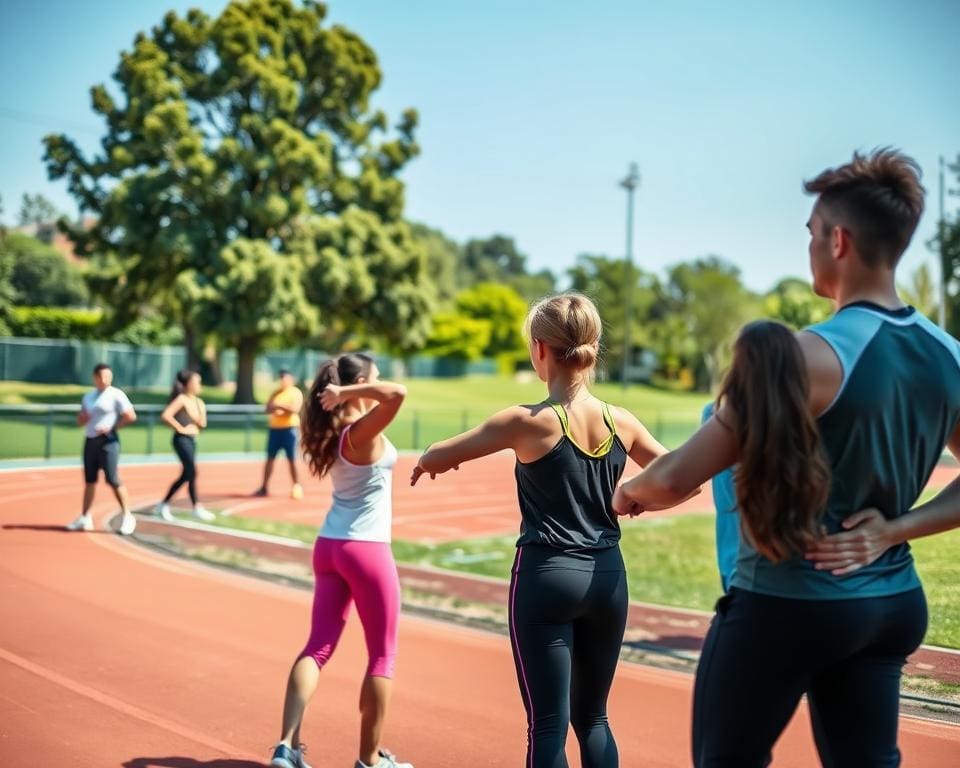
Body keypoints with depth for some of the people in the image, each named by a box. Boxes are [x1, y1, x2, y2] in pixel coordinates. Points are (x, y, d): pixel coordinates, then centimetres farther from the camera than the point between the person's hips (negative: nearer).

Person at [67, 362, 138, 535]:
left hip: (107, 441, -7)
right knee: (89, 480, 11)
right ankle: (85, 518, 18)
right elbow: (80, 421, 20)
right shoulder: (88, 396, 14)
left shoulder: (116, 395, -7)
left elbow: (131, 416, -13)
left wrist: (111, 427, -13)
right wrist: (83, 417, -3)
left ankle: (127, 517, -3)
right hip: (90, 441, 7)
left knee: (113, 480, -10)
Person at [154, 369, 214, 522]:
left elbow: (202, 424, 11)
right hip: (182, 439, -9)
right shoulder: (181, 399, -11)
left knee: (185, 476, 13)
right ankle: (197, 508, -3)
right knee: (192, 473, -10)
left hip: (192, 440, 9)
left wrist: (201, 410, -3)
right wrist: (180, 428, -16)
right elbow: (165, 416, -23)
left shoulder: (198, 401, 12)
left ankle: (164, 505, 24)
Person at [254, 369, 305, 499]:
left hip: (289, 428, -5)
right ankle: (264, 487, 10)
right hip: (275, 428, 6)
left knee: (291, 459, -3)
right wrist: (273, 408, -10)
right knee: (270, 458, 6)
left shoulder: (296, 393, -2)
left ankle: (297, 487, 3)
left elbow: (295, 409, -16)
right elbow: (268, 409, 11)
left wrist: (280, 406, -21)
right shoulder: (276, 392, 15)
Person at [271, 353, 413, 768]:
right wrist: (347, 392, -23)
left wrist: (338, 397, 12)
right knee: (383, 655, 6)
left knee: (318, 646, 8)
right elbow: (398, 393, -35)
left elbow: (322, 406, 30)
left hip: (329, 546, 7)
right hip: (366, 549, -7)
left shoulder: (333, 432, 6)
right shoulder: (364, 431, -17)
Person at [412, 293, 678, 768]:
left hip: (546, 578, -5)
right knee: (592, 717, 18)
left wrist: (429, 460, 20)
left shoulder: (527, 422, -12)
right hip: (607, 578, 5)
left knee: (548, 724, 3)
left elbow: (436, 460, -1)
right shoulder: (620, 422, 0)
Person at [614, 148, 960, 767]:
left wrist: (629, 492, 1)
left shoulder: (809, 358, -21)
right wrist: (893, 529, -1)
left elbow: (674, 479, -20)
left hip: (787, 605, -6)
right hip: (894, 605, 7)